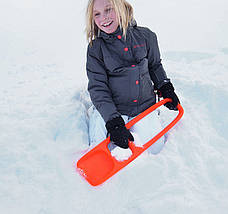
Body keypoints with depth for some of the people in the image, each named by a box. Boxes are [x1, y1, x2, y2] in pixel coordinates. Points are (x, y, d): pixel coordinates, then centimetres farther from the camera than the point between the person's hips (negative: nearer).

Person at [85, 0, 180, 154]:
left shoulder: (145, 36, -1)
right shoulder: (95, 48, -6)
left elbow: (155, 66, 17)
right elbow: (98, 89, -11)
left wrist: (165, 88, 6)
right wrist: (113, 122, -21)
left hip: (144, 105, 2)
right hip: (110, 107, -1)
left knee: (155, 148, -9)